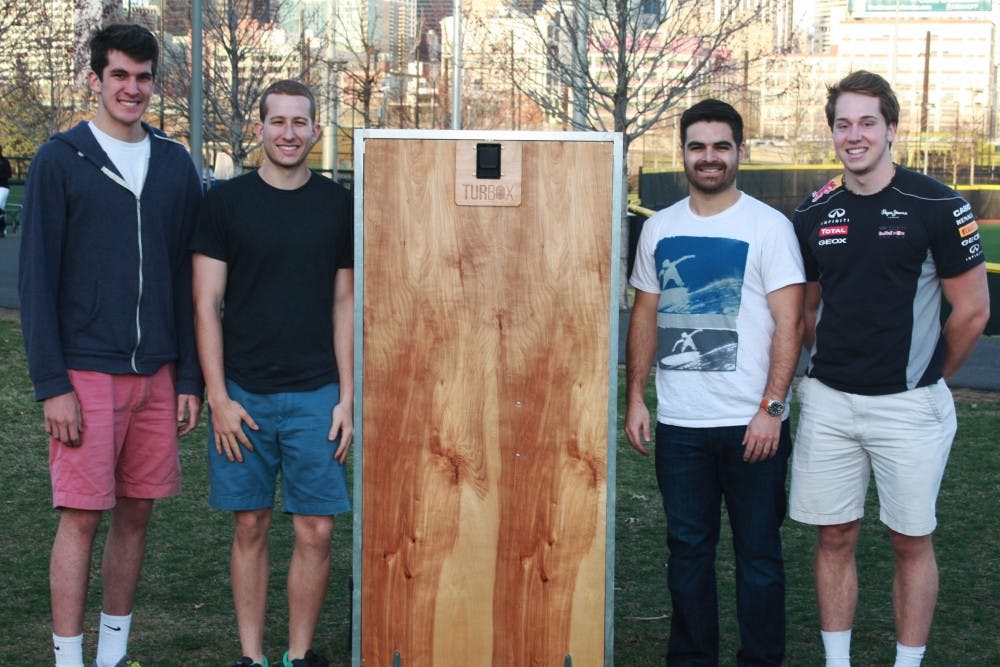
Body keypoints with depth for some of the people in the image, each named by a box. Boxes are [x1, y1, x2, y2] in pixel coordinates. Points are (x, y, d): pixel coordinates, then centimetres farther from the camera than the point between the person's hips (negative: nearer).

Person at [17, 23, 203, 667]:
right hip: (87, 372, -4)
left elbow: (186, 279, 12)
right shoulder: (60, 161, -3)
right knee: (82, 516, -3)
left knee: (136, 513, 10)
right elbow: (37, 279, -6)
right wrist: (52, 384, -12)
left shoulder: (175, 164, 9)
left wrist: (191, 379, 7)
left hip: (157, 373, 4)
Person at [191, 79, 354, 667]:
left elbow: (345, 305, 9)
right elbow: (207, 303, 1)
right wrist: (218, 397, -6)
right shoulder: (226, 202, 2)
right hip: (243, 393, -1)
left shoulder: (337, 205, 6)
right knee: (251, 526, 6)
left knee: (316, 531, 1)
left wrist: (347, 397, 2)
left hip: (315, 395, 1)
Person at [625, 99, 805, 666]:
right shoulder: (660, 229, 9)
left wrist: (771, 409, -15)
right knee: (688, 549, 13)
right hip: (679, 423, 4)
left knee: (758, 552, 5)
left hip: (750, 423, -4)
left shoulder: (769, 226, -4)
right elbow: (645, 316, 15)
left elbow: (790, 324, -8)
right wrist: (636, 397, 8)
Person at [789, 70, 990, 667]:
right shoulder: (814, 215, 5)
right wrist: (833, 364, 10)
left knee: (911, 542, 7)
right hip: (828, 402, 4)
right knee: (835, 538, 9)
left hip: (909, 406, -4)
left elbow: (973, 311, -3)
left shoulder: (936, 207, -9)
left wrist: (928, 378, 5)